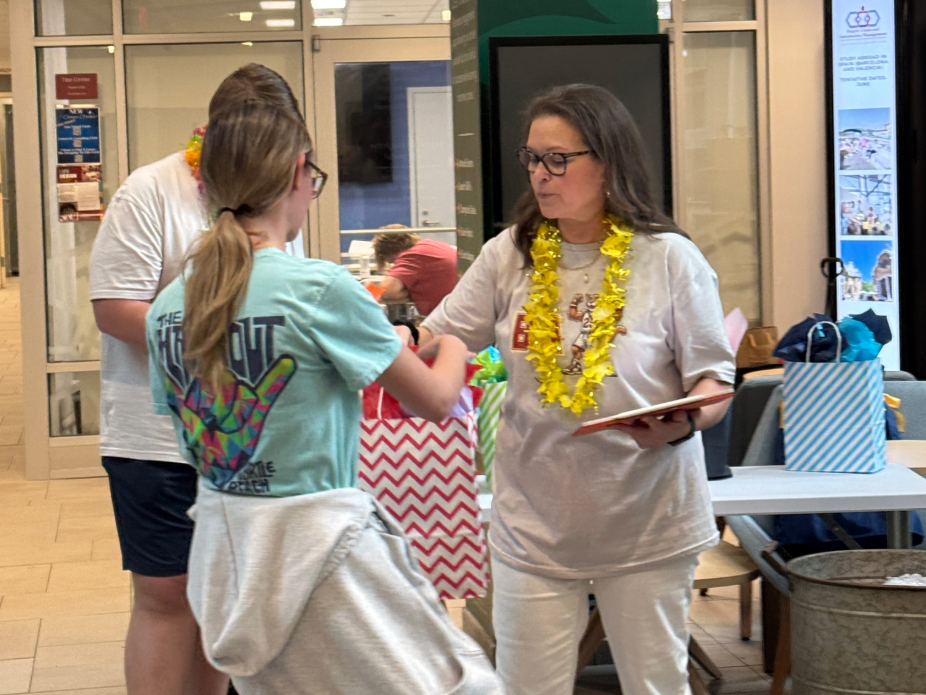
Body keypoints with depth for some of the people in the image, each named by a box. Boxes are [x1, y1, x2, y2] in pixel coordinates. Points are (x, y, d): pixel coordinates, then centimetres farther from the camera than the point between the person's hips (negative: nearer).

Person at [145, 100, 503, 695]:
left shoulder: (169, 306, 2)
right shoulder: (320, 288, -16)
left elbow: (194, 441, 13)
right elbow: (437, 400, -6)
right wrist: (452, 347, 18)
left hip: (222, 551, 7)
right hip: (312, 548, -7)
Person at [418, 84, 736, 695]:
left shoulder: (669, 258, -7)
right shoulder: (509, 256, 2)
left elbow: (713, 378, -6)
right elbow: (435, 340, 4)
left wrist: (682, 424, -26)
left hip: (647, 525, -2)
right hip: (534, 524, 2)